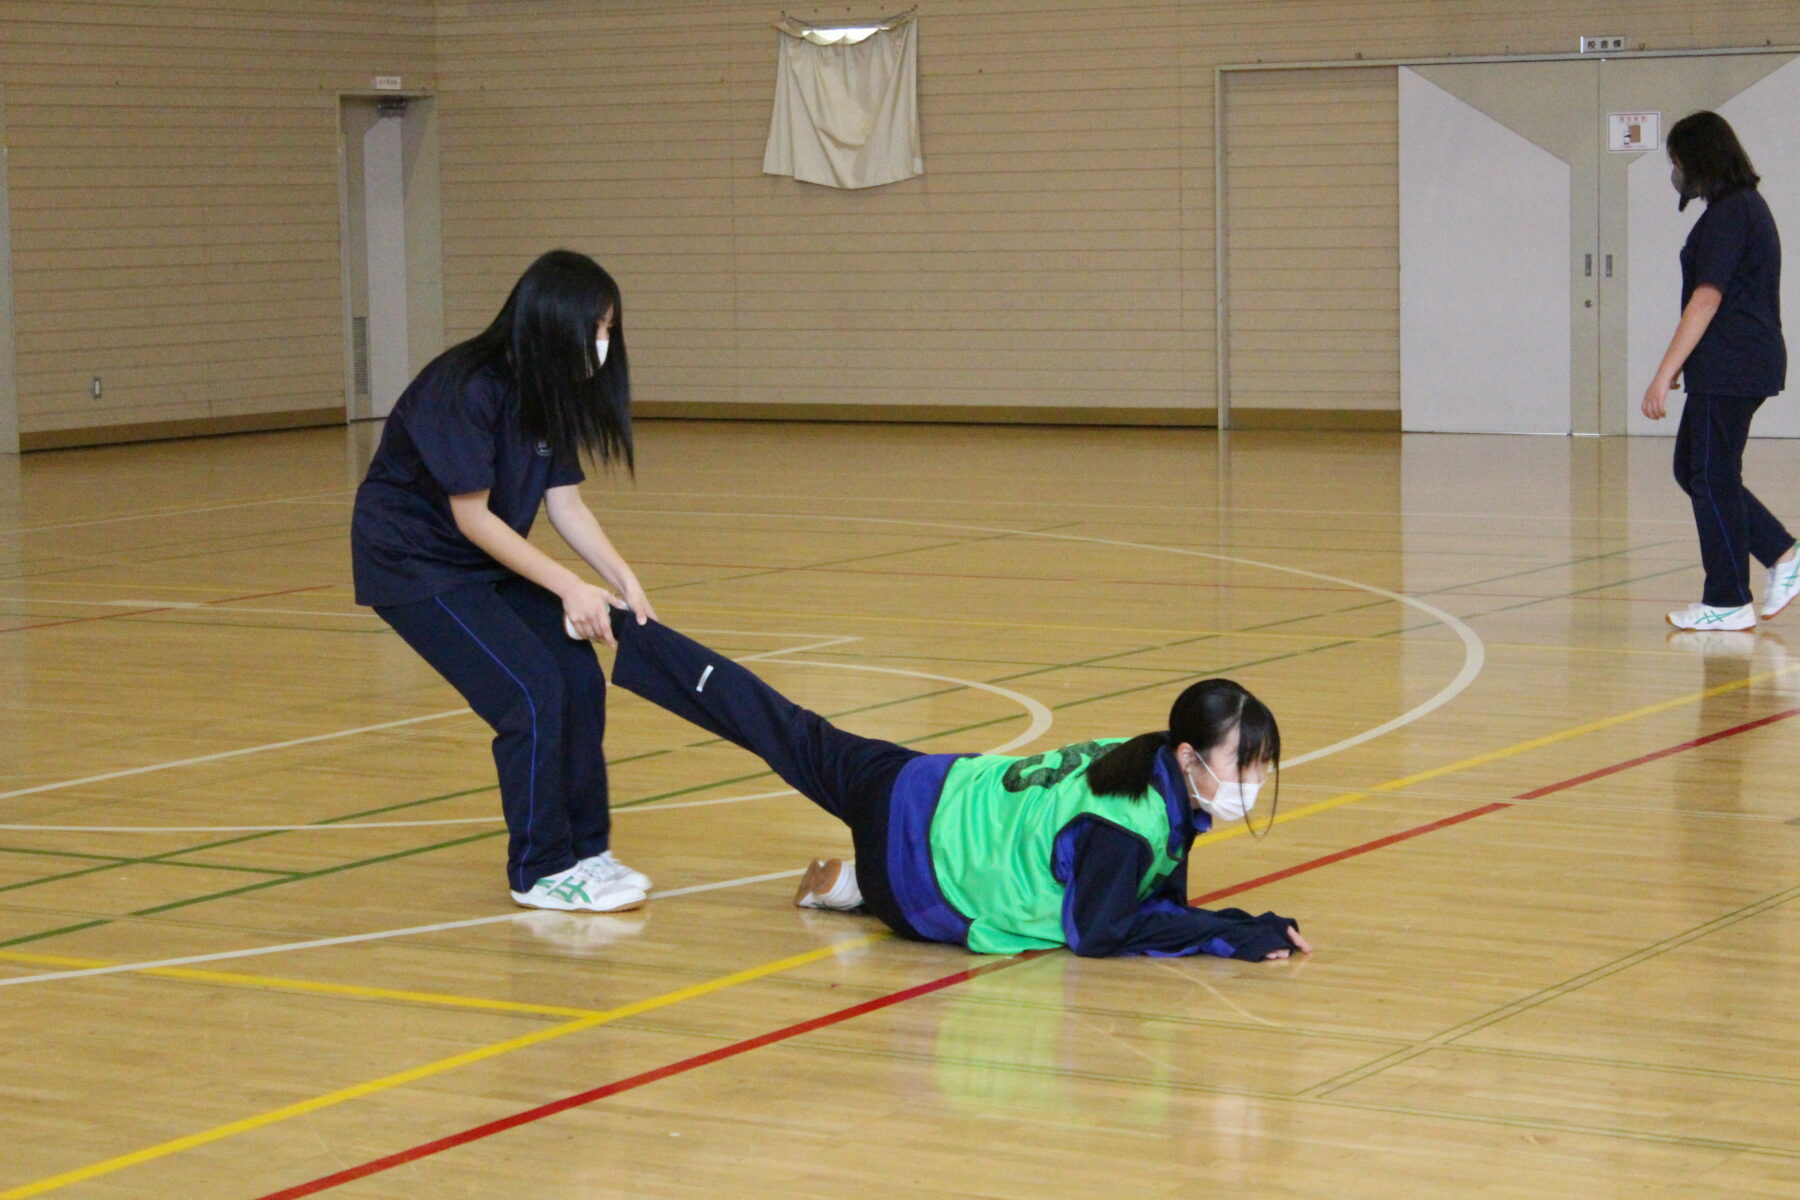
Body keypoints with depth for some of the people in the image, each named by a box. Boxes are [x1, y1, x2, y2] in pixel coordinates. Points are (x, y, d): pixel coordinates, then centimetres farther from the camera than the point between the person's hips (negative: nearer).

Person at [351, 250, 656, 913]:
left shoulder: (550, 393, -2)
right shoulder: (466, 389, -27)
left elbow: (566, 502, -1)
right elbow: (472, 517, -25)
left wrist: (624, 582, -14)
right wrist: (568, 588, -23)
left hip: (492, 560, 8)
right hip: (415, 562, -8)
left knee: (580, 680, -3)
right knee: (532, 692, -16)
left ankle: (585, 849, 10)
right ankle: (542, 872, -4)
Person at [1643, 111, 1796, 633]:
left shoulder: (1729, 213, -15)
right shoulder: (1747, 206, 16)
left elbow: (1707, 300, -21)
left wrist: (1664, 375, -23)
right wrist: (1679, 367, 26)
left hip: (1730, 369, -10)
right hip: (1740, 367, 10)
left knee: (1712, 478, -3)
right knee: (1692, 470, 14)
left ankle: (1728, 602, 4)